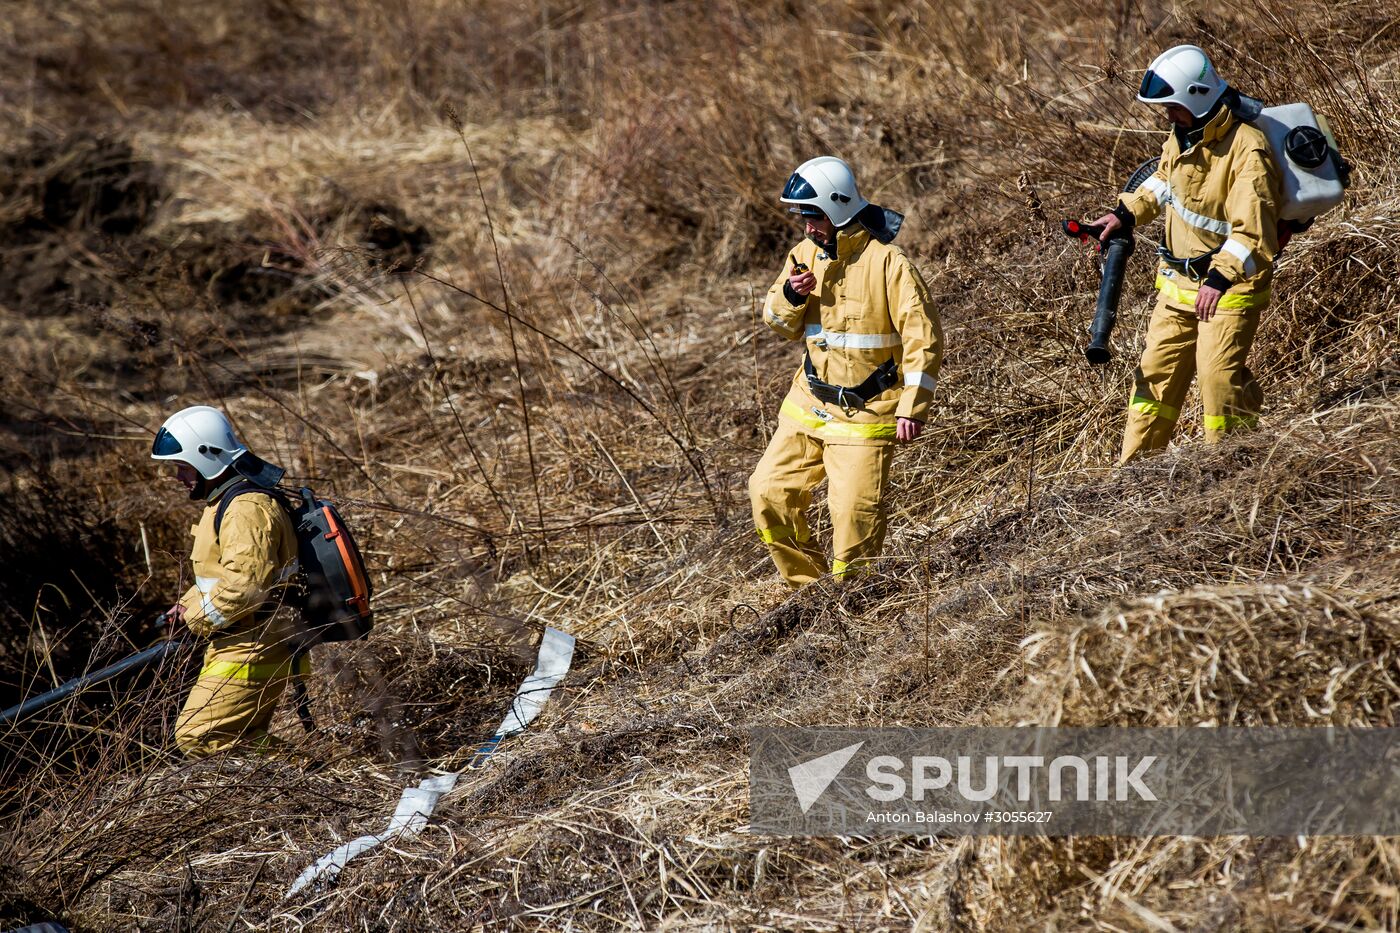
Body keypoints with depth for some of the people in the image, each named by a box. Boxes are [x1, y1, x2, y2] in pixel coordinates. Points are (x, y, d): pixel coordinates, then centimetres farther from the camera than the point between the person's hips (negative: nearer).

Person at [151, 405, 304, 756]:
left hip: (251, 653, -11)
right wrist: (189, 604, 10)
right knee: (242, 744, 14)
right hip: (237, 646, 11)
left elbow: (244, 585, -30)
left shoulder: (248, 509, -20)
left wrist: (197, 615, -15)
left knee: (195, 739, -11)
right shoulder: (225, 501, 16)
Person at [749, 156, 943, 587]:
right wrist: (791, 295, -11)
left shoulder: (887, 262, -15)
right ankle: (809, 589, 18)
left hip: (864, 413, -7)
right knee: (769, 494, 4)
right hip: (809, 404, 7)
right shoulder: (805, 255, 5)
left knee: (854, 514, -9)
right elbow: (780, 323, 12)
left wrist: (912, 406, -18)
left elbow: (923, 337, -14)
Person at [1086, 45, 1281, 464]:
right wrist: (1127, 213, 12)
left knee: (1219, 373, -16)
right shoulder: (1183, 135, 1)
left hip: (1232, 284, -8)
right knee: (1157, 370, 9)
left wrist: (1219, 279, -40)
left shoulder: (1247, 150, -26)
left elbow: (1253, 231, -32)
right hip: (1180, 281, 8)